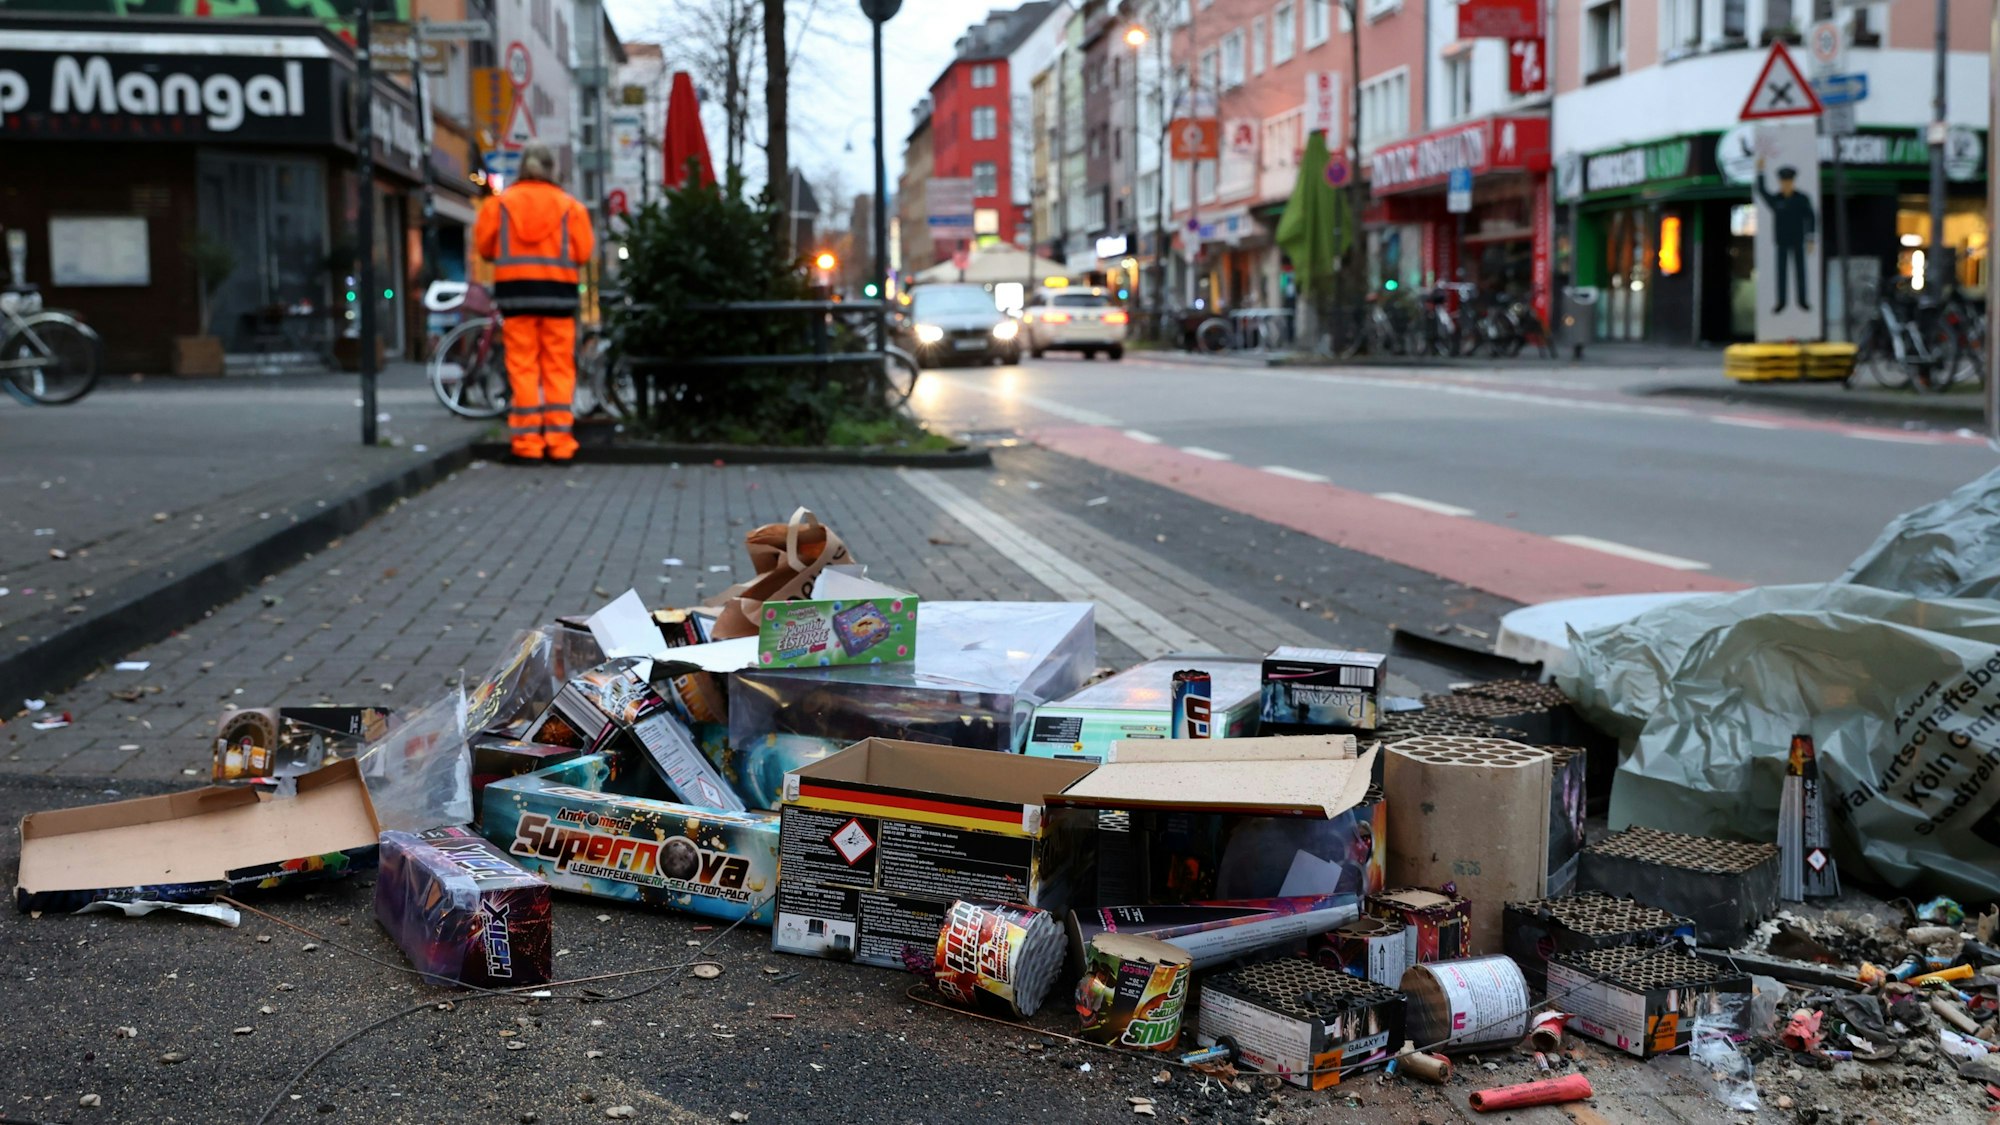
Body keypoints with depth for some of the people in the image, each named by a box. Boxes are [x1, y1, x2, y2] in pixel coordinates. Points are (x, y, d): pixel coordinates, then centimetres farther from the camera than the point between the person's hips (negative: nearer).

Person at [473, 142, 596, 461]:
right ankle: (559, 439, 1)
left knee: (522, 366, 2)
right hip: (558, 291, 0)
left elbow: (483, 245, 4)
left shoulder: (500, 202, 5)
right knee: (559, 366, 4)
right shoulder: (569, 205, 3)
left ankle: (527, 439, -2)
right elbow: (584, 252, -1)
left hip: (515, 290, 0)